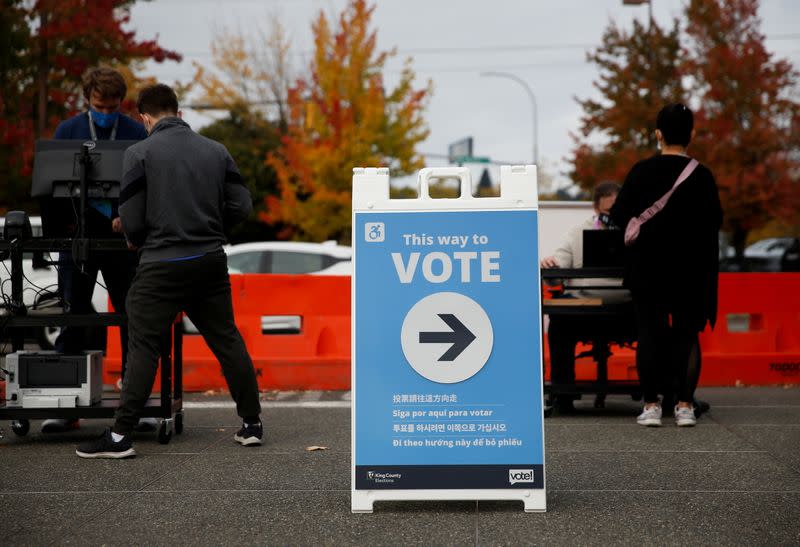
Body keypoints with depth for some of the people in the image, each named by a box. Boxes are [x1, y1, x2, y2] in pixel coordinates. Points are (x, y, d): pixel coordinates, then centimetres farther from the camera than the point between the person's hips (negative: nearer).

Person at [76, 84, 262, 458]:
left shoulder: (140, 153, -6)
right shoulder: (216, 151, 6)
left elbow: (132, 220, -7)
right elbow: (241, 206, 4)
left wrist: (136, 241, 15)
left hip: (163, 263, -4)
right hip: (211, 259, 4)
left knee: (142, 346, -1)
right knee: (227, 339, 14)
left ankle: (121, 436, -2)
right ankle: (252, 423, 20)